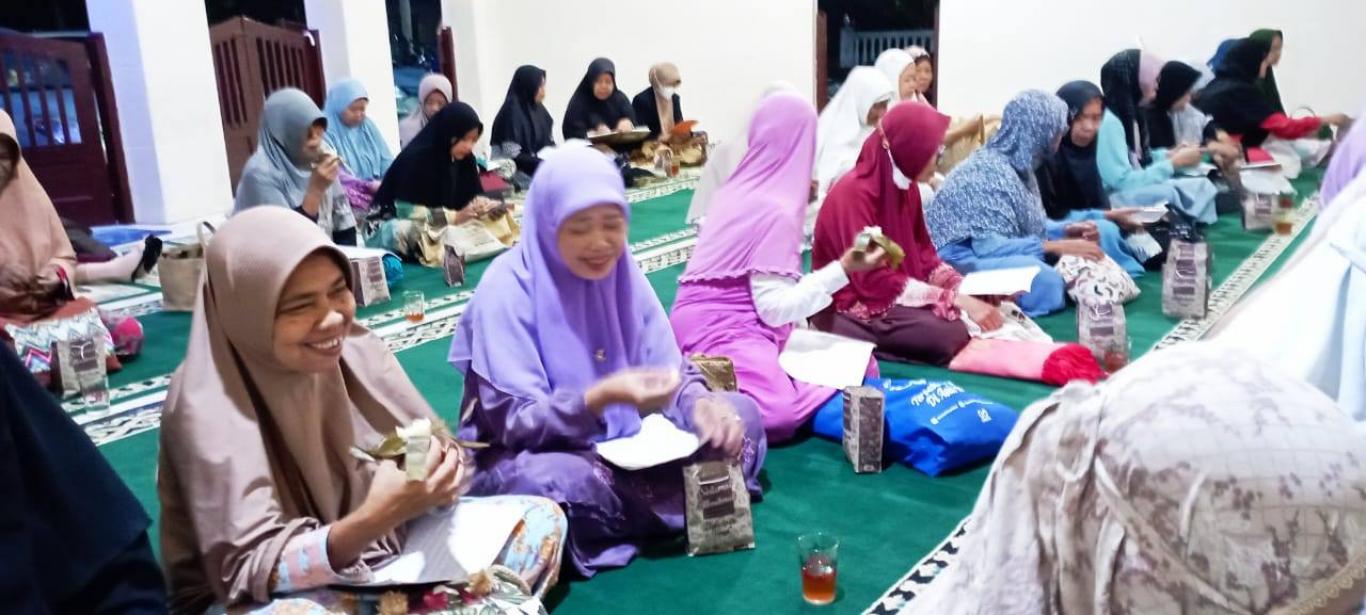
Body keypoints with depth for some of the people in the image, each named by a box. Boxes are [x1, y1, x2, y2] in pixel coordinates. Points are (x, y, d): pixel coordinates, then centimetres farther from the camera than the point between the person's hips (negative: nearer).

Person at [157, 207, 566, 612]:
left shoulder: (356, 349, -9)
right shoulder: (208, 408, -21)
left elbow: (442, 454, -3)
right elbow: (248, 572, -23)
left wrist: (437, 472, -27)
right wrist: (373, 520, -38)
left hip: (379, 554, 5)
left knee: (540, 520, -5)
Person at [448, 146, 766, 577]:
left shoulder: (622, 274, -3)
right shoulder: (507, 287, -19)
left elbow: (670, 368, -2)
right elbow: (514, 422, -22)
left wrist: (700, 405, -26)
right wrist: (598, 399, -40)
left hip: (623, 443, 6)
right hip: (529, 455, -5)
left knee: (740, 413, -5)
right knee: (559, 481, -40)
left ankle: (622, 507, -17)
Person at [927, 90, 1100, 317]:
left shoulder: (1020, 165, 7)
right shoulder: (990, 172, -21)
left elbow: (1026, 223, 19)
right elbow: (989, 248, -27)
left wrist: (1064, 230, 1)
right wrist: (1057, 246, -26)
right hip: (964, 262, -10)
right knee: (1045, 280, -31)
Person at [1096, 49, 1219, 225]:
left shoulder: (1128, 114, 12)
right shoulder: (1108, 121, -19)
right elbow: (1123, 182, -22)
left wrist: (1169, 155, 3)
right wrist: (1174, 163, -15)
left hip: (1138, 189, 9)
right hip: (1117, 199, -9)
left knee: (1202, 186, -6)